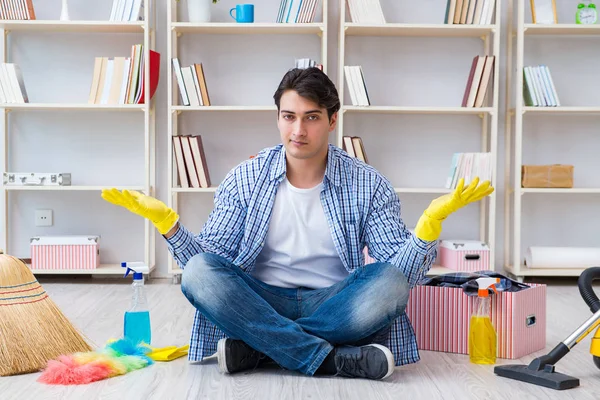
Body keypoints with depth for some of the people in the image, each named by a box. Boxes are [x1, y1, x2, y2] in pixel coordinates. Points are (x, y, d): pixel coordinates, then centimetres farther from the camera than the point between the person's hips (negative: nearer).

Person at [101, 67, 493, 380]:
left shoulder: (368, 185, -1)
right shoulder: (244, 180, 2)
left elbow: (402, 272, -7)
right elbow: (207, 264, -2)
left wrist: (432, 220, -24)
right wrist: (167, 222, -17)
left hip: (332, 304, 0)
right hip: (261, 302, 1)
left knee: (389, 283, -30)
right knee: (199, 272, -27)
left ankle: (255, 347, -24)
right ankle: (332, 358, -28)